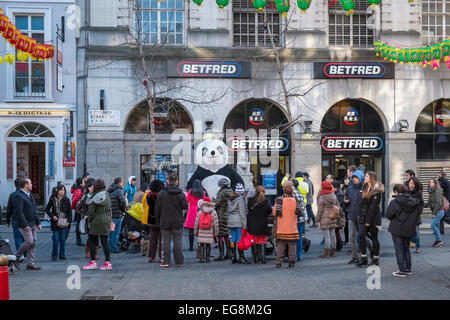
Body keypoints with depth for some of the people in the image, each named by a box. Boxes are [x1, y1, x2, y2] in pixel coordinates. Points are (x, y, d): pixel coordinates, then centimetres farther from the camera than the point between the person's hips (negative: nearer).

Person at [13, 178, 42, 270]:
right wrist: (25, 225, -22)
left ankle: (30, 263, 10)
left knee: (33, 243, 6)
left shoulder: (30, 195, 16)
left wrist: (38, 222, 15)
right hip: (25, 224, -9)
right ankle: (16, 257, 10)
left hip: (33, 224, 9)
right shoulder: (18, 196, -13)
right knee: (29, 241, -10)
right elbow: (19, 212, -19)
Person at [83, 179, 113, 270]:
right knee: (104, 241, 7)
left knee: (91, 241, 4)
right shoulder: (107, 195, 9)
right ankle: (108, 262, 5)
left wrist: (90, 220, 2)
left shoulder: (95, 197, -13)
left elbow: (91, 211, -13)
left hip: (97, 222, -7)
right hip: (106, 221, 7)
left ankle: (93, 262, 4)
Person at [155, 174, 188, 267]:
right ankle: (179, 261, 9)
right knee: (177, 242, 5)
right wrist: (184, 197, 13)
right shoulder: (180, 194, -7)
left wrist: (158, 220, 9)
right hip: (177, 222, -1)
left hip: (165, 222, 1)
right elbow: (185, 206, -5)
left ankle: (166, 262, 3)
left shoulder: (161, 193, -2)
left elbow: (157, 208, 0)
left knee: (166, 241, 5)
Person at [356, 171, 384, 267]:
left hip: (373, 217, -7)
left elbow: (373, 206, -16)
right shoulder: (365, 188, 13)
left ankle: (376, 258, 15)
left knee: (374, 237, 3)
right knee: (361, 235, -5)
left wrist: (368, 220, -18)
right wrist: (360, 215, 7)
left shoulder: (376, 190, -11)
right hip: (364, 216, 7)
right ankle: (363, 258, -1)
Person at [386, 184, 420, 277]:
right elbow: (417, 215, 9)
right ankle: (408, 269, 23)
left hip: (397, 229, -6)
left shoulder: (395, 202, -16)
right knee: (406, 249, 19)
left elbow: (388, 215, -12)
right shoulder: (413, 202, 1)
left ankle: (402, 271, 1)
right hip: (409, 230, 6)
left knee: (399, 250, 2)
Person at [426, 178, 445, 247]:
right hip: (434, 212, 9)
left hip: (439, 211, -9)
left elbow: (438, 203, -19)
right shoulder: (431, 191, 12)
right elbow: (430, 202, 17)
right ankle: (438, 241, 15)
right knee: (436, 226, 9)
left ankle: (439, 240, -5)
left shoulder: (437, 191, -14)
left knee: (433, 225, -13)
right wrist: (425, 205, 0)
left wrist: (434, 213, -20)